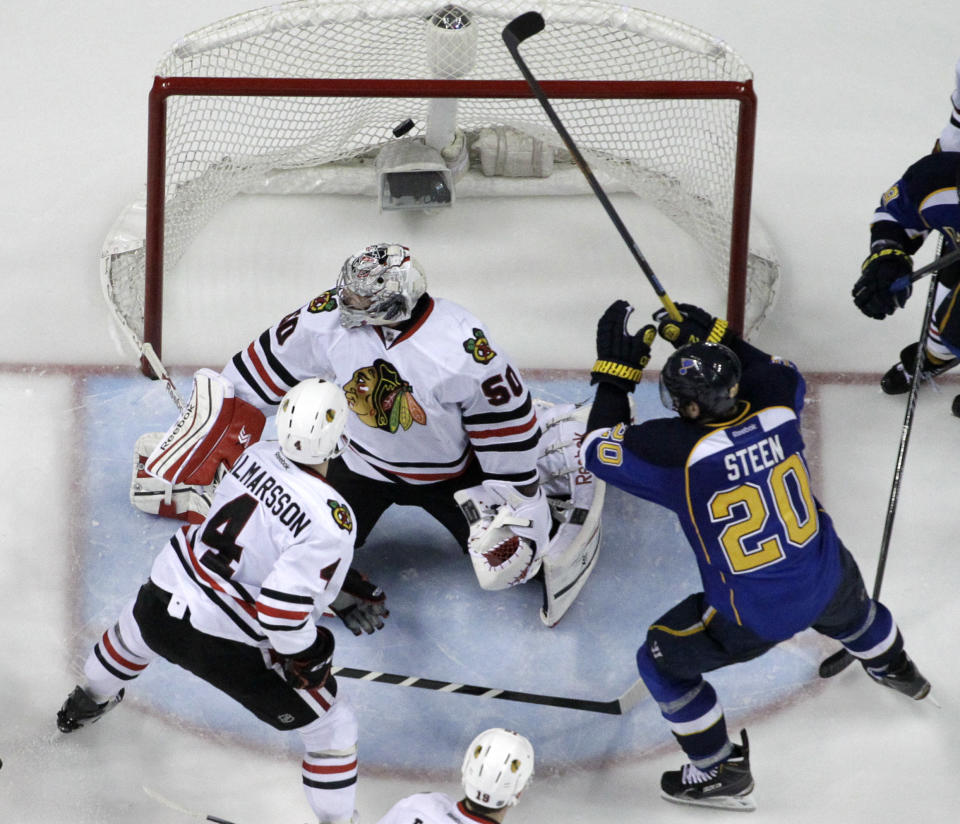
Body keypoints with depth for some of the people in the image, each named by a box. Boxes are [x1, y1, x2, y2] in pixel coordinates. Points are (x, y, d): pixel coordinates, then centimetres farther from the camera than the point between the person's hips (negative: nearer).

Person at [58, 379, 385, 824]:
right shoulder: (331, 520, -28)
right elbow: (283, 610, -30)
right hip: (223, 646, -7)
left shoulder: (257, 455, -8)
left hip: (161, 602, 7)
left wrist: (346, 588, 14)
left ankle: (86, 702, 72)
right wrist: (310, 661, -11)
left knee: (132, 637, 42)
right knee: (333, 725, 11)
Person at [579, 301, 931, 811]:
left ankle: (721, 774, 27)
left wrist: (616, 372, -9)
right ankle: (894, 670, 70)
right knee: (849, 612, 41)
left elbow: (600, 450, -15)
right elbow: (784, 375, 10)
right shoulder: (776, 409, -16)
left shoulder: (678, 450, -30)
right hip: (828, 578, 5)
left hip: (754, 616, -5)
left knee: (662, 661, 17)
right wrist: (716, 337, 7)